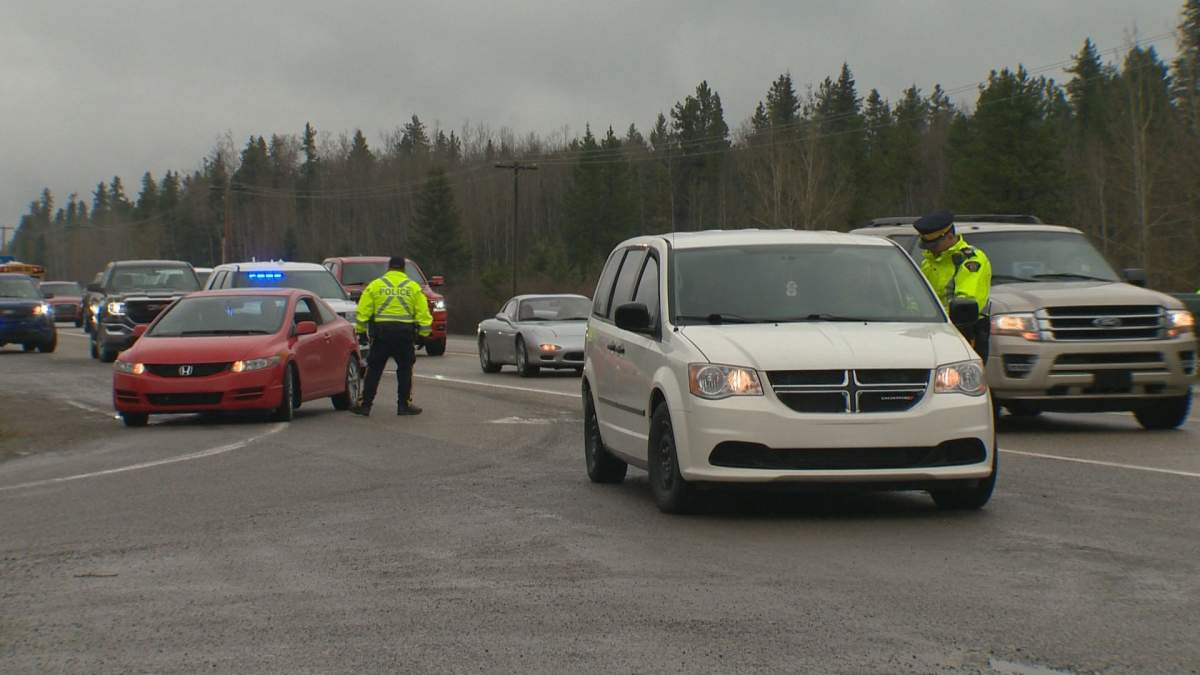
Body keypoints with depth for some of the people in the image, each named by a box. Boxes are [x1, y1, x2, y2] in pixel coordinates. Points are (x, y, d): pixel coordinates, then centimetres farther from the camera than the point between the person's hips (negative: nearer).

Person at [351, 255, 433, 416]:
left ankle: (364, 404, 5)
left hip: (381, 332, 0)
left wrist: (360, 330, 10)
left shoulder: (375, 285, 5)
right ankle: (404, 405, 8)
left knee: (374, 369, 5)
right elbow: (423, 313, 4)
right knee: (404, 369, 10)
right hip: (405, 332, 0)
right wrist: (424, 333, 11)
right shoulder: (413, 287, 6)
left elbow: (363, 312, 2)